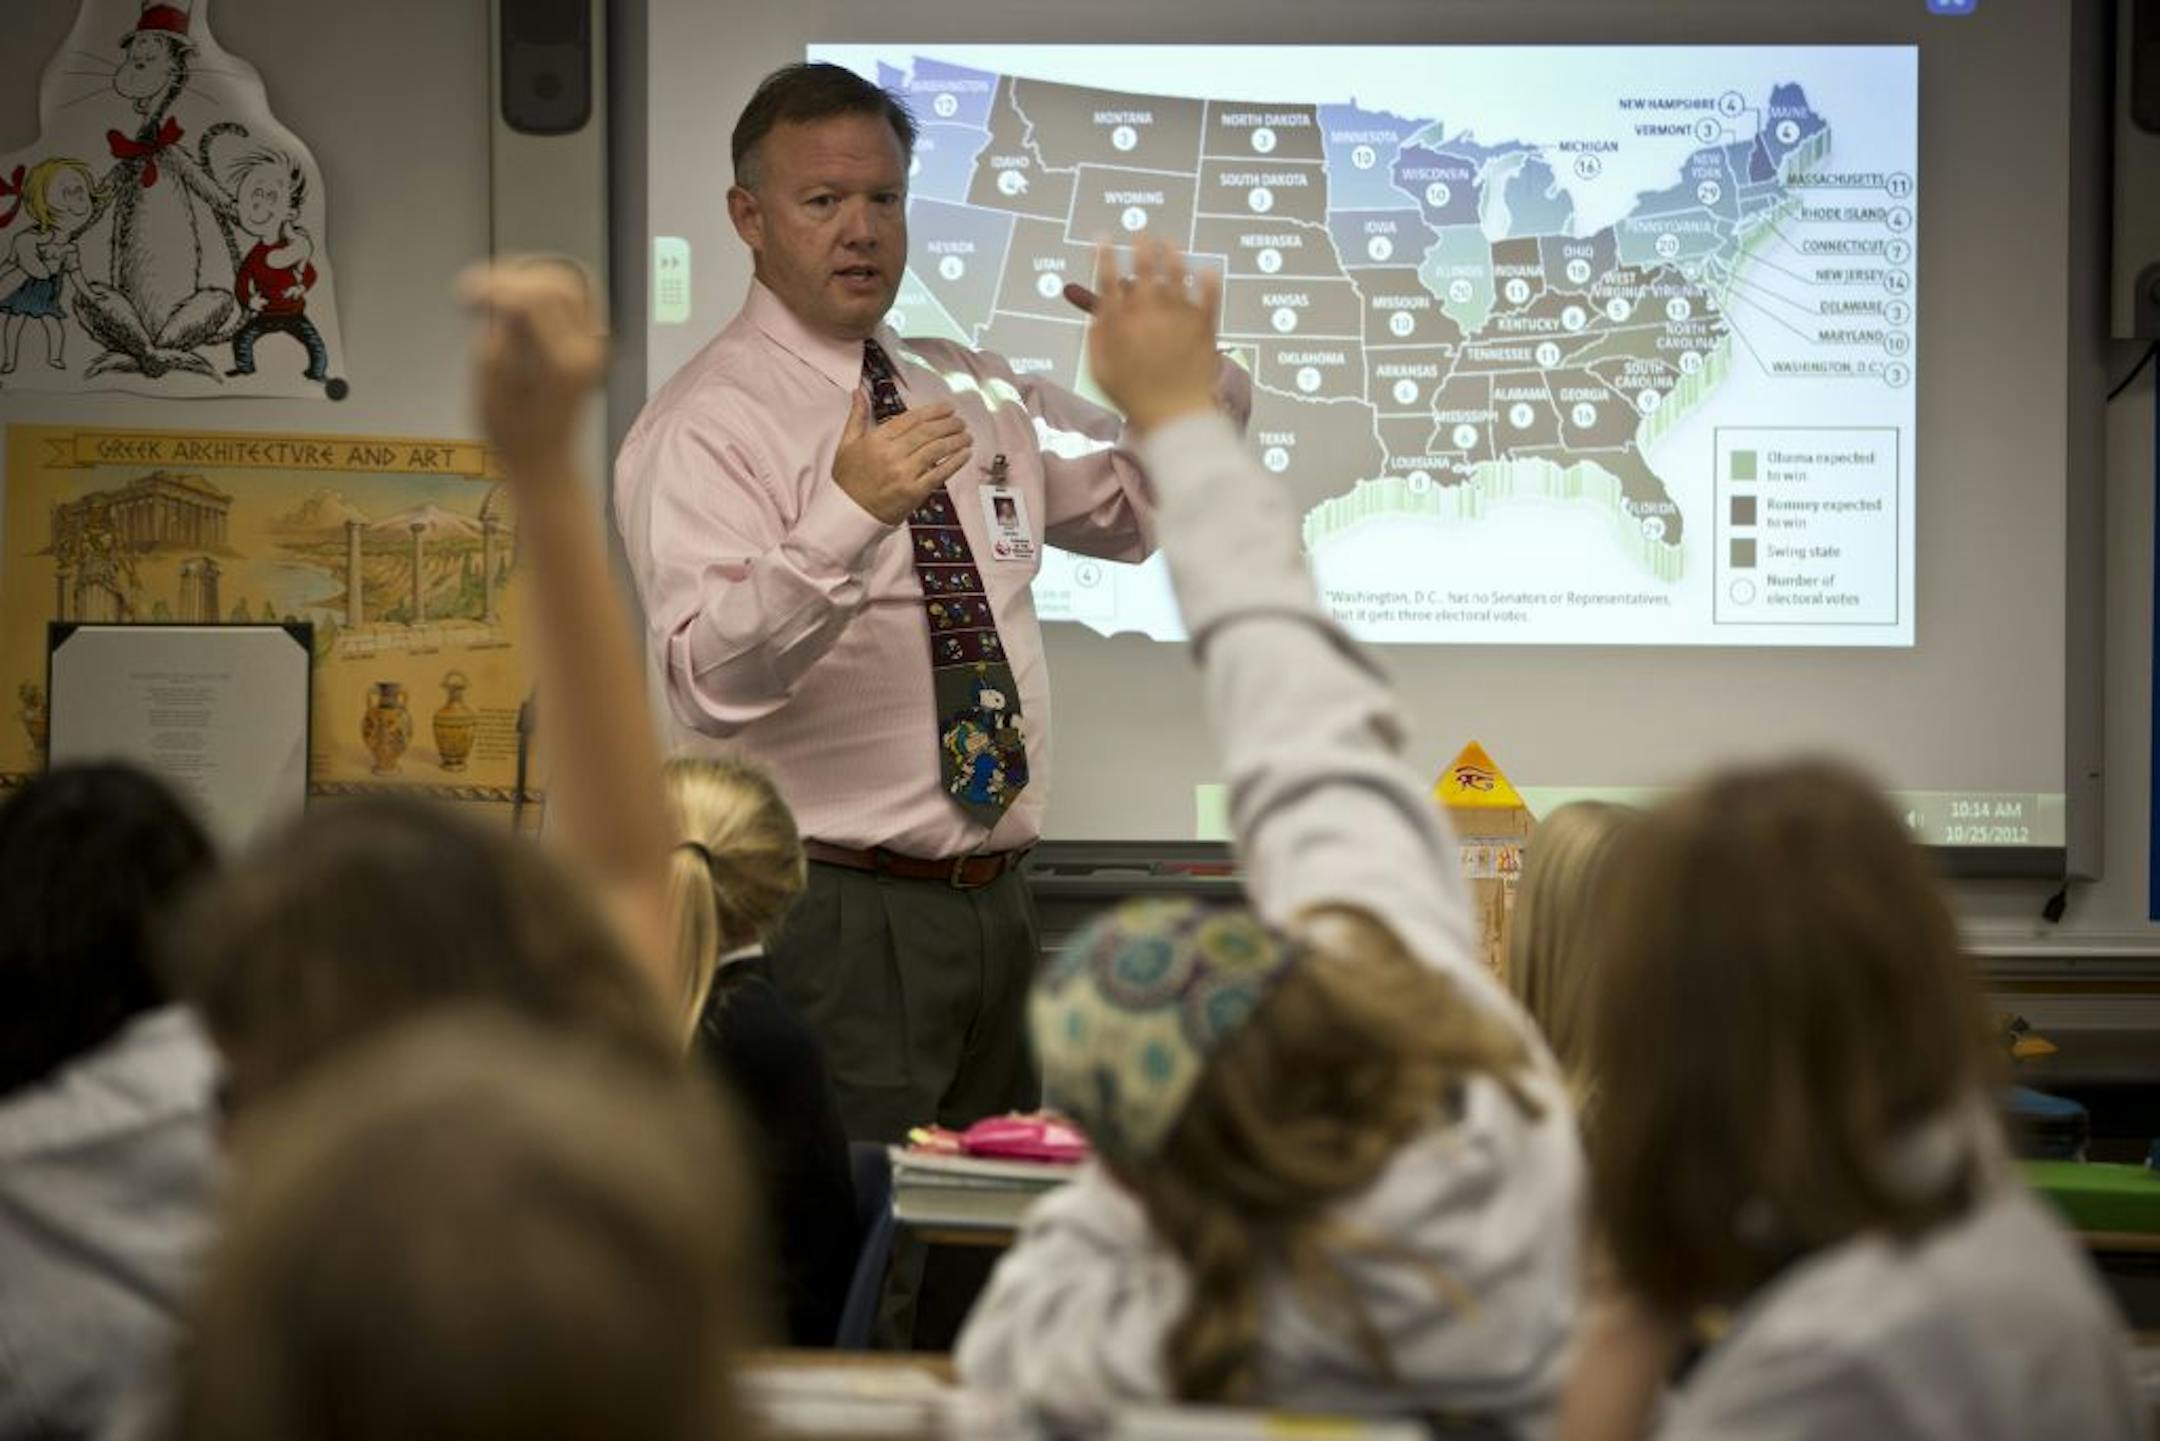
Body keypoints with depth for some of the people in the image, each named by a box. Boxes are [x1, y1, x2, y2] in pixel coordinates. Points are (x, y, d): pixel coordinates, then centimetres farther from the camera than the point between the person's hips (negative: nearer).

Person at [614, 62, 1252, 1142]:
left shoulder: (972, 396, 13)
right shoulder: (705, 427, -10)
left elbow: (1152, 503, 22)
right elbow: (711, 682, -23)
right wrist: (848, 517, -38)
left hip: (992, 909, 7)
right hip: (832, 921, -7)